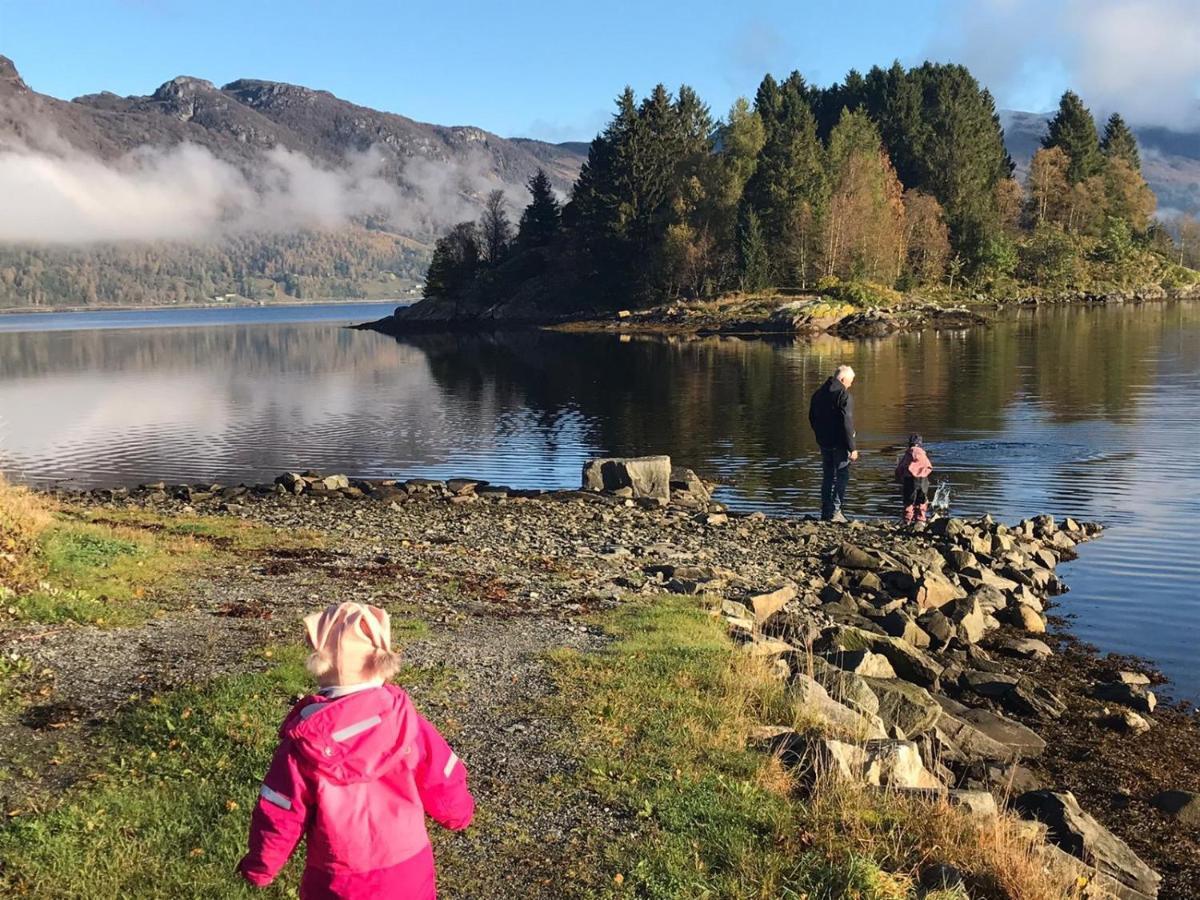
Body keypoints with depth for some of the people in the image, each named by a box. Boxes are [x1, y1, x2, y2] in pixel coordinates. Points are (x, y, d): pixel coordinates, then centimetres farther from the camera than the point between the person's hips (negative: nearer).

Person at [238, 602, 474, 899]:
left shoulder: (304, 740, -18)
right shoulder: (407, 722, -15)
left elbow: (279, 816, -10)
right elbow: (445, 783, -2)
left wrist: (258, 867, 8)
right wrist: (459, 814, 20)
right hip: (409, 876, 1)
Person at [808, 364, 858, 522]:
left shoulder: (818, 394, 10)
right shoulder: (844, 395, -15)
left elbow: (812, 418, 17)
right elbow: (846, 423, -19)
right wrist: (852, 448, -16)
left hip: (823, 443, 7)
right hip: (839, 444, -7)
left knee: (827, 476, 14)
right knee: (842, 476, 0)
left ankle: (825, 512, 15)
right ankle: (834, 511, -6)